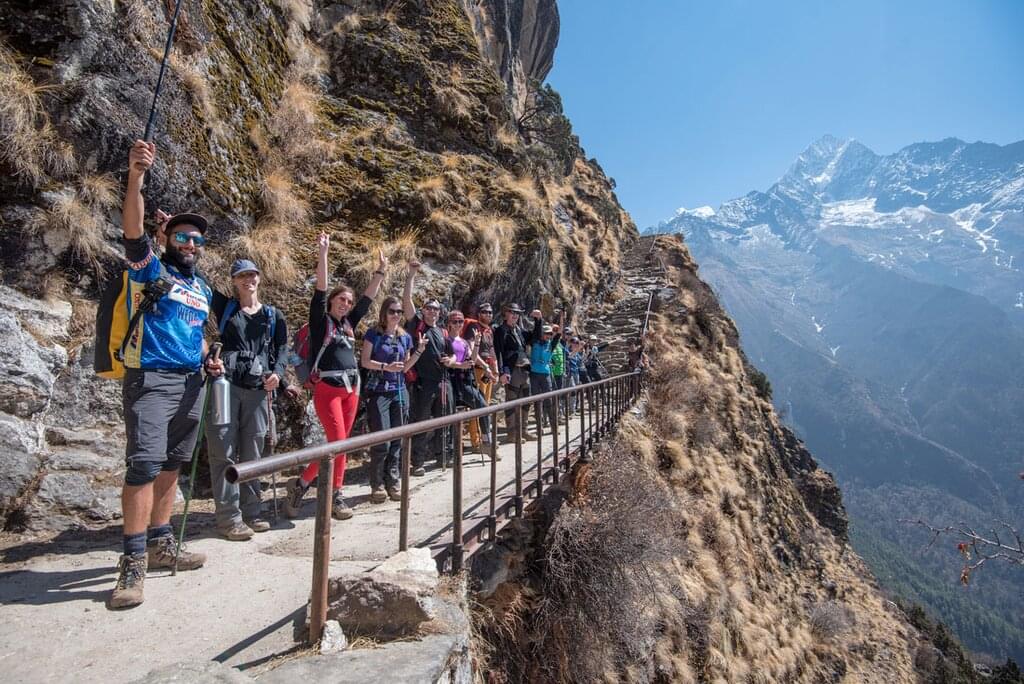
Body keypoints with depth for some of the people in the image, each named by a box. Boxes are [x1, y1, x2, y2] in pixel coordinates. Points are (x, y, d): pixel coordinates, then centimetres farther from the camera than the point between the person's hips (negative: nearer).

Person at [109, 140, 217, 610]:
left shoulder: (202, 289, 18)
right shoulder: (149, 268, 1)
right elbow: (133, 227, -17)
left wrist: (209, 359, 8)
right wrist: (136, 176, -31)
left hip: (191, 384, 7)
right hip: (150, 380, -6)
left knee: (171, 465, 11)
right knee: (144, 465, -13)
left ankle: (160, 544, 21)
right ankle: (133, 563, -7)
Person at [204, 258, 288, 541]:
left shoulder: (274, 315, 16)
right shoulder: (224, 306, 12)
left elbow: (282, 348, 11)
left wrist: (277, 372, -4)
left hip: (257, 389, 2)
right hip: (225, 385, -2)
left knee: (252, 453, 8)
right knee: (224, 452, -4)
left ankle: (250, 513, 17)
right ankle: (228, 518, 2)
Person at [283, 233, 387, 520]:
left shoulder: (349, 323, 14)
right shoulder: (320, 320, -1)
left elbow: (368, 297, 16)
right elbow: (320, 288, -12)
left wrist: (381, 271, 14)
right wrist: (323, 253, -20)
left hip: (350, 389, 7)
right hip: (327, 389, -7)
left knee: (339, 443, 8)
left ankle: (302, 483, 20)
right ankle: (336, 497, 7)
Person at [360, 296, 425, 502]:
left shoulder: (405, 337, 11)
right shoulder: (374, 334, -2)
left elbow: (405, 367, 13)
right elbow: (364, 361, -6)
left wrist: (419, 351, 1)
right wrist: (385, 366, -19)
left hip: (399, 392, 5)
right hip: (378, 392, -5)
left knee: (397, 441, 5)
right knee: (382, 441, -8)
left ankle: (393, 482, 15)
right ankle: (377, 485, 5)